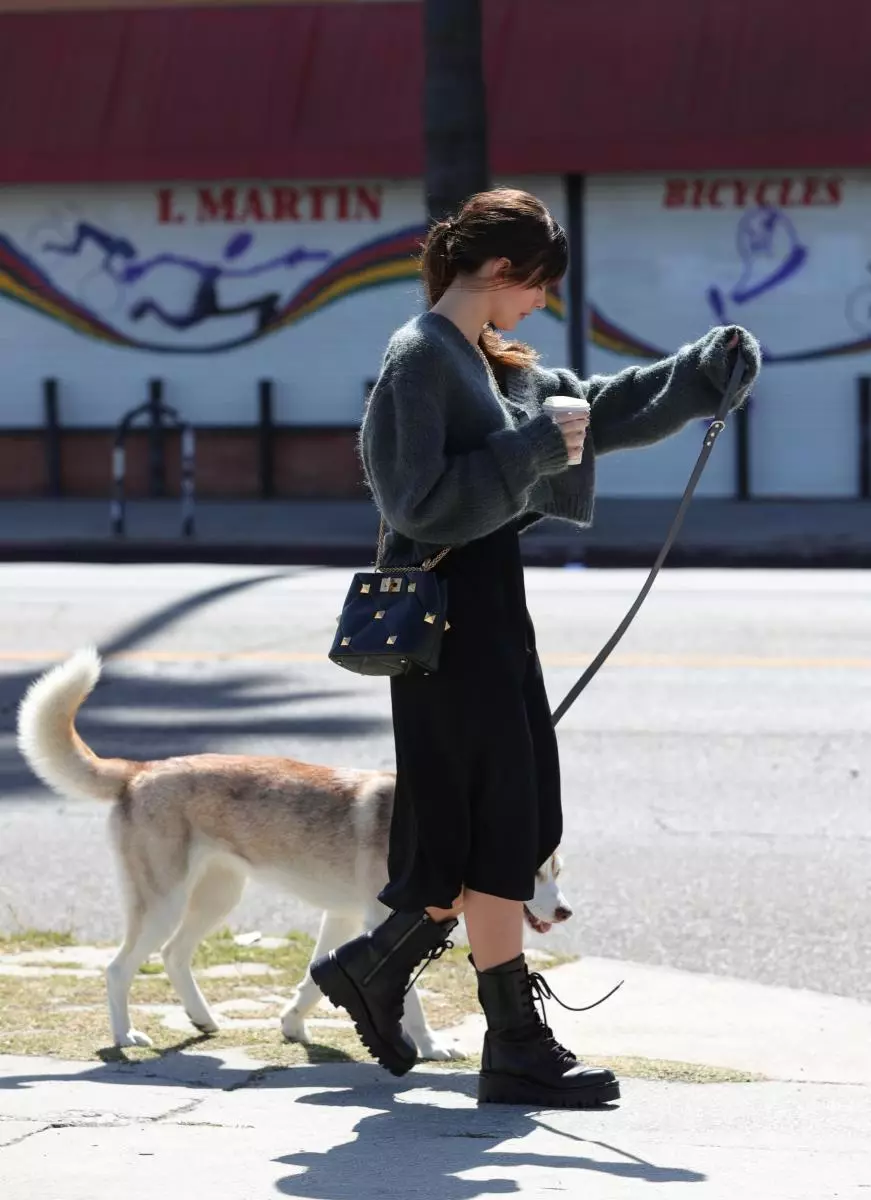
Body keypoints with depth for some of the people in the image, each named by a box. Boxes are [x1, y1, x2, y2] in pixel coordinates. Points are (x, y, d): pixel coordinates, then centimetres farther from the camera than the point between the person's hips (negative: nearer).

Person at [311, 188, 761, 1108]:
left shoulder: (496, 364, 15)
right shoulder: (419, 360, -14)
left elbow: (602, 411, 20)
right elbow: (421, 503, -20)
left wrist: (707, 369, 10)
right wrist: (533, 451, -20)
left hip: (493, 602, 10)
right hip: (448, 612, -10)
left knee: (524, 824, 12)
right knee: (500, 832, -5)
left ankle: (374, 965, 26)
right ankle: (516, 1050, 1)